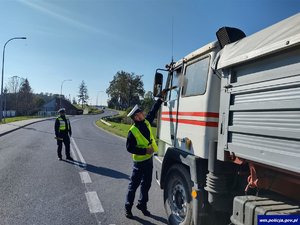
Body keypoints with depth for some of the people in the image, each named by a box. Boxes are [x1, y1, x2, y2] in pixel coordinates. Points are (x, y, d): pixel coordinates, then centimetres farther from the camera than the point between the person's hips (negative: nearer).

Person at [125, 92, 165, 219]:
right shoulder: (133, 131, -20)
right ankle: (128, 207, 23)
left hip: (149, 159, 7)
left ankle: (142, 205, 35)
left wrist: (161, 98, 6)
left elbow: (153, 111, 9)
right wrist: (145, 151, -23)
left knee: (146, 184, 17)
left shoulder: (146, 122, -1)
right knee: (134, 185, 6)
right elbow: (129, 148, -19)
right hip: (140, 161, -7)